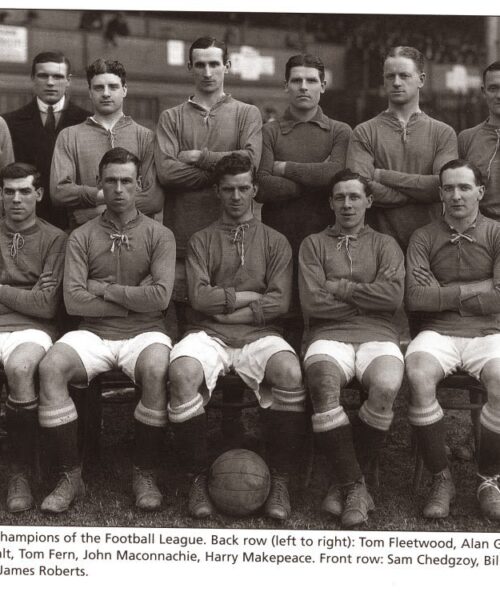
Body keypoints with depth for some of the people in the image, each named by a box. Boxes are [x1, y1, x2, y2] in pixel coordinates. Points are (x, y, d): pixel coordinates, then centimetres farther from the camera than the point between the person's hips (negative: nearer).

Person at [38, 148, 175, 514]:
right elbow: (73, 301, -5)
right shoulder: (82, 237, 9)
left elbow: (160, 298, -10)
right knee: (50, 367, -29)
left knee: (157, 369, -36)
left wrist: (104, 289, -6)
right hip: (94, 334, 2)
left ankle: (145, 475, -15)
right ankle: (71, 477, -17)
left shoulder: (159, 235, 5)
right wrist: (134, 298, -7)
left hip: (144, 333, -1)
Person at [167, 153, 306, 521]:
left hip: (260, 335, 0)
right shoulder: (201, 241, 16)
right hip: (209, 334, 0)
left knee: (291, 372, -33)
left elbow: (279, 302, 2)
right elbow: (199, 297, 0)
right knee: (183, 371, -34)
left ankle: (280, 481, -19)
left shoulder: (275, 242, 16)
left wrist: (226, 306, -3)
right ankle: (199, 478, -18)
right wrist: (249, 296, -1)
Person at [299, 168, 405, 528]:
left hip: (377, 336, 1)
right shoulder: (314, 244, 18)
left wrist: (339, 287, 1)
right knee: (323, 383, -35)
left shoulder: (385, 245, 20)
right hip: (330, 336, 0)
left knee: (386, 387, -33)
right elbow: (313, 303, 2)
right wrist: (367, 299, 5)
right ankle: (353, 485, -20)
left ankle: (347, 481, -13)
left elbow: (393, 296, -1)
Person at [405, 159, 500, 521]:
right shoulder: (424, 238, 9)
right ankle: (441, 480, -15)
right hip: (438, 333, 1)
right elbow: (415, 297, -6)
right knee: (419, 376, -33)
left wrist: (442, 293, -3)